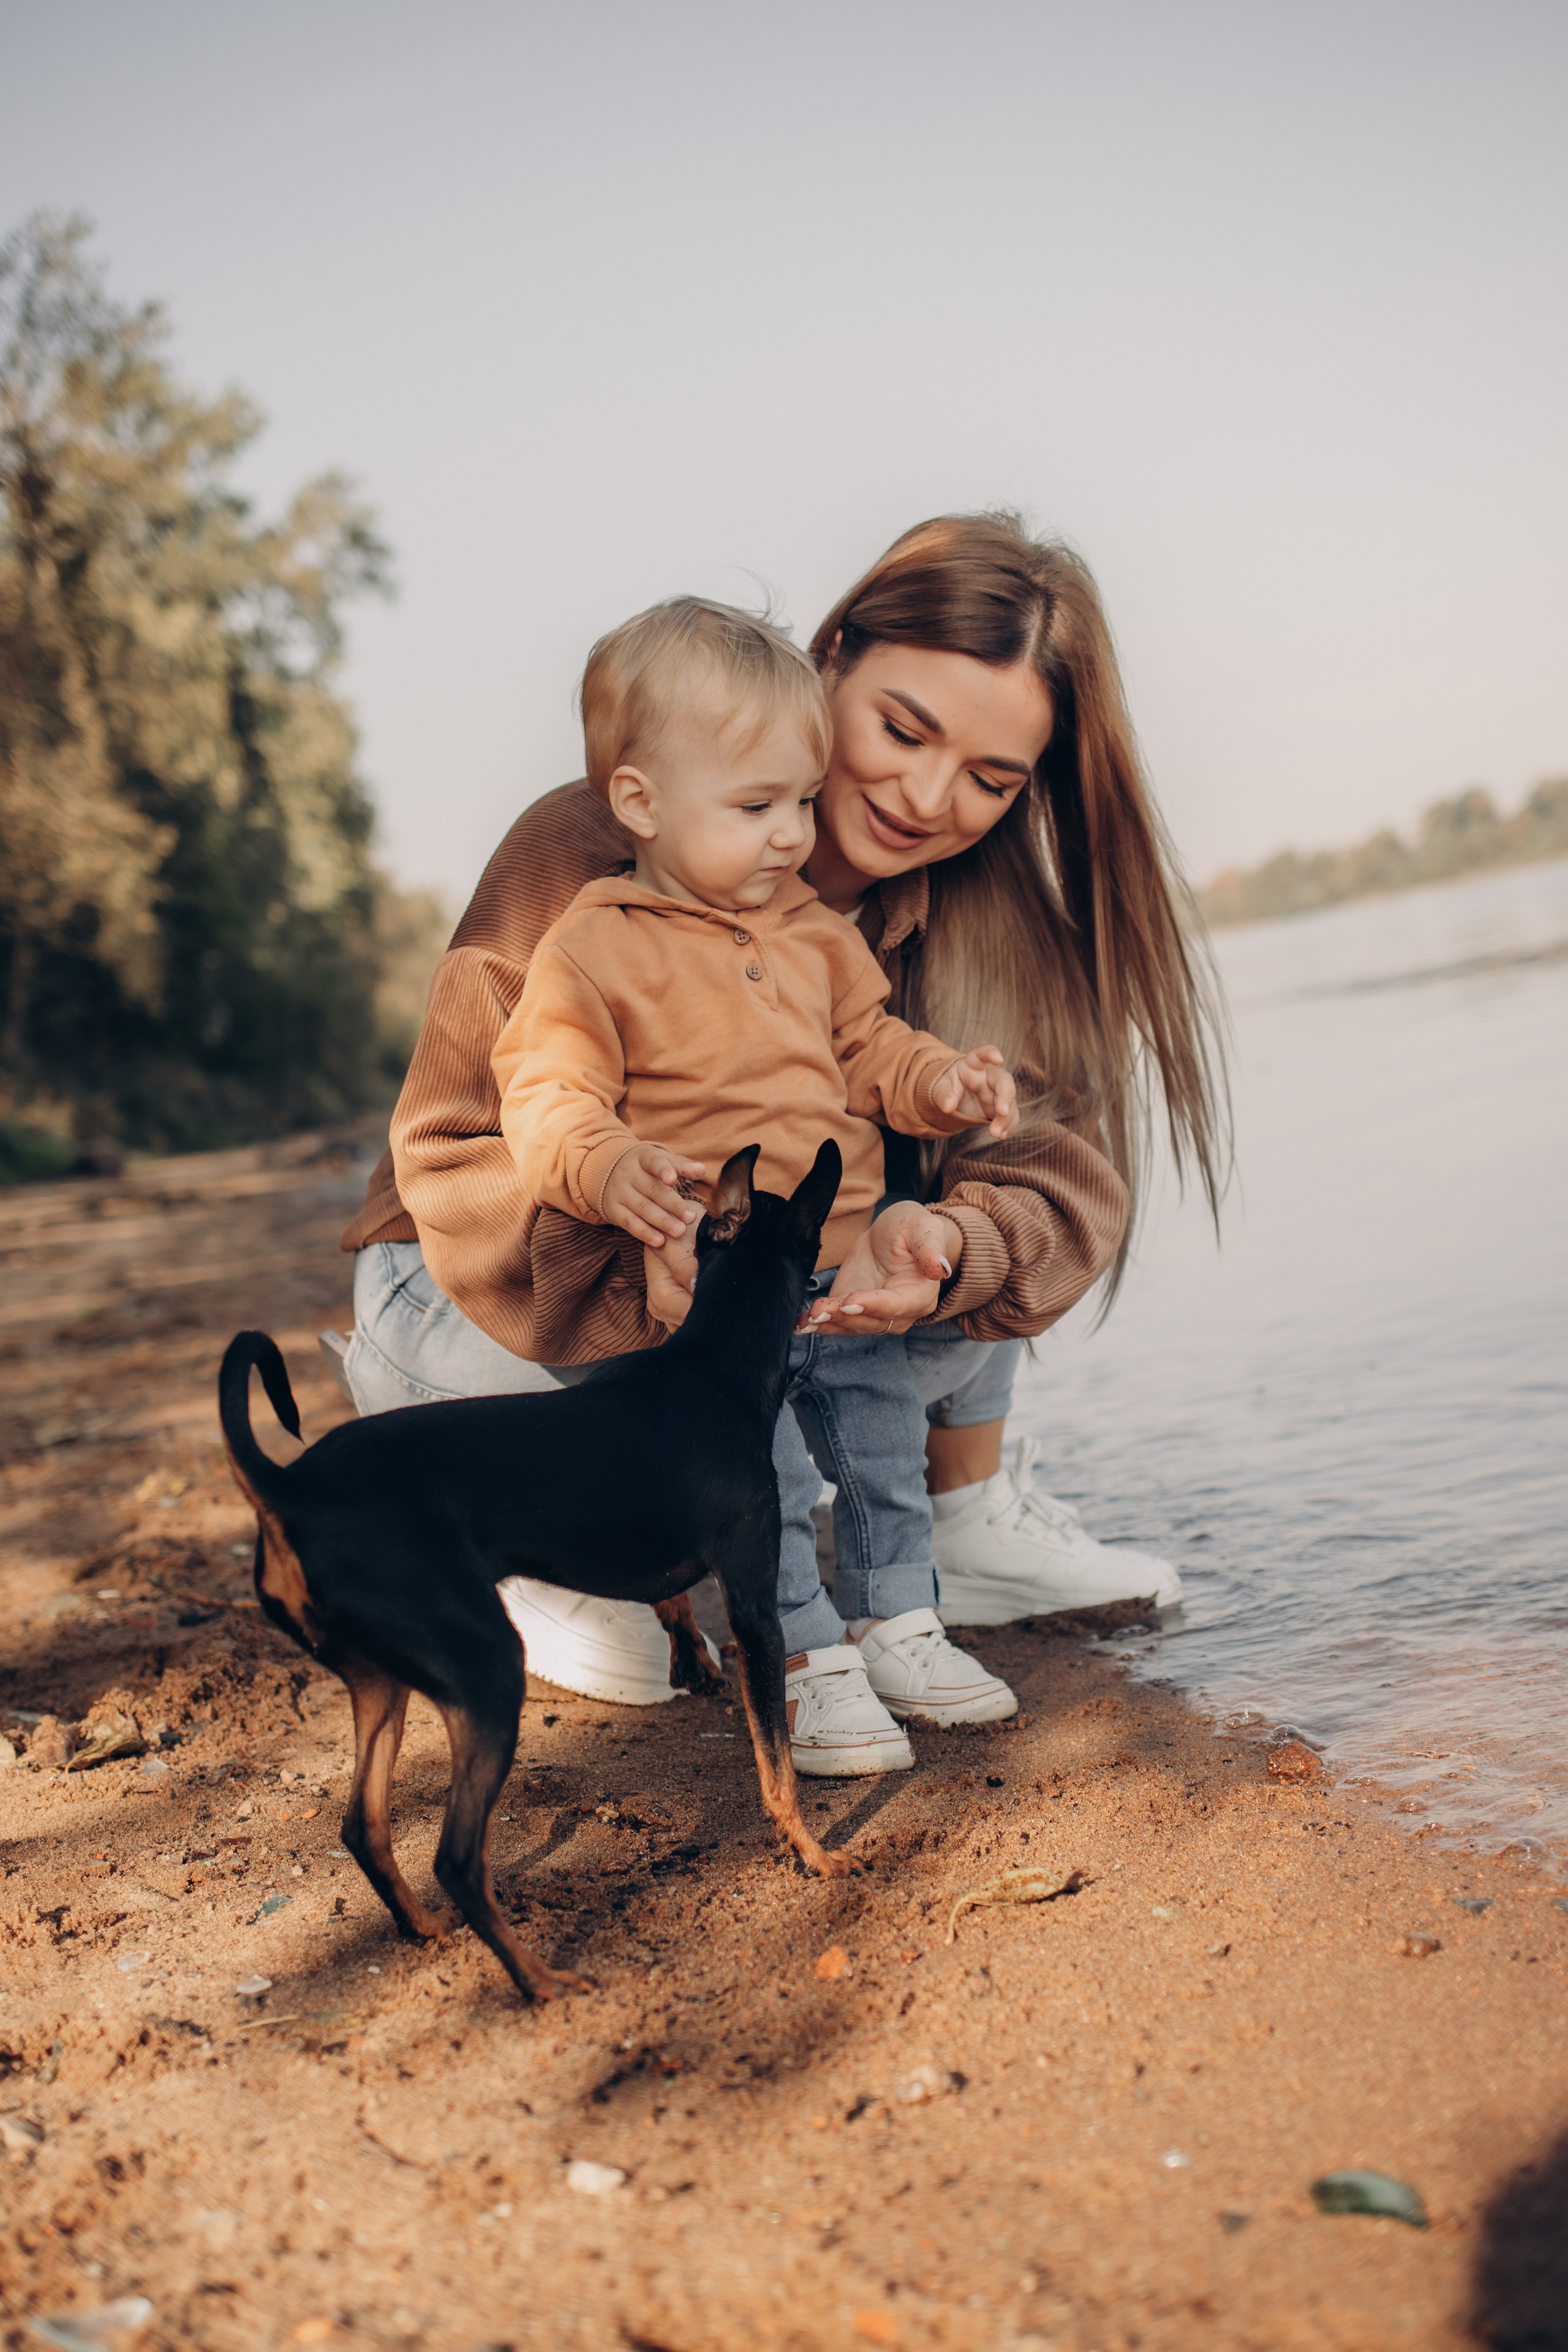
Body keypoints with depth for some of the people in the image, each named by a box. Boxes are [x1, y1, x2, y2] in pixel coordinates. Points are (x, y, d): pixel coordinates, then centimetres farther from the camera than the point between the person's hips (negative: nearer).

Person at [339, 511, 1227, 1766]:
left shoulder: (988, 919, -11)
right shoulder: (589, 860, -26)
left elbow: (1061, 1162, -21)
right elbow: (456, 1160, -26)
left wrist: (942, 1243, -45)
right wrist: (659, 1262, -45)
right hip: (488, 1298, -4)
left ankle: (967, 1530, 1)